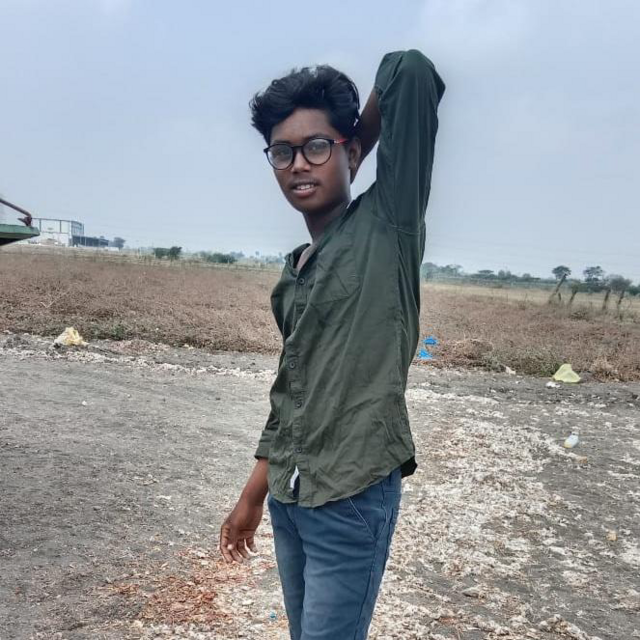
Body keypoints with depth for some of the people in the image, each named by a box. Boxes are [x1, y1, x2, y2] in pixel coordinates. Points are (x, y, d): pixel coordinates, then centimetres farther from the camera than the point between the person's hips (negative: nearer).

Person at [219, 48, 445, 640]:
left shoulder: (388, 225, -9)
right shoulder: (294, 275, 9)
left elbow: (413, 72, -16)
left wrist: (357, 153, 0)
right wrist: (252, 498, 19)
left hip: (353, 502, -7)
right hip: (289, 499, 7)